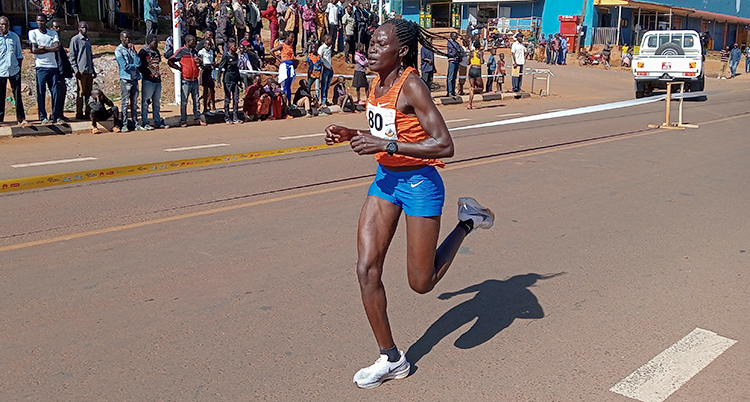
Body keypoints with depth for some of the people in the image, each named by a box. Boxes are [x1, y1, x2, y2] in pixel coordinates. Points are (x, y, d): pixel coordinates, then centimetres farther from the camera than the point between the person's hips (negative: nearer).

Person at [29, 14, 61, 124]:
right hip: (40, 66, -2)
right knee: (41, 92, -1)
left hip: (53, 66, 2)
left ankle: (56, 116, 7)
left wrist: (43, 47, -8)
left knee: (55, 92, 1)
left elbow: (57, 47, -4)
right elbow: (34, 50, -7)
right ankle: (43, 117, 3)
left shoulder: (53, 33, 12)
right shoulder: (32, 33, 4)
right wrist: (50, 49, -4)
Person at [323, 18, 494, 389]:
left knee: (421, 283, 3)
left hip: (419, 182, -7)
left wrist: (386, 145, -28)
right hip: (385, 179, 8)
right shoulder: (377, 83, 4)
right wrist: (352, 135, 1)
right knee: (366, 269, -1)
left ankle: (467, 221, 25)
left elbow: (444, 145, -25)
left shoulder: (411, 86, -20)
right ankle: (391, 359, 13)